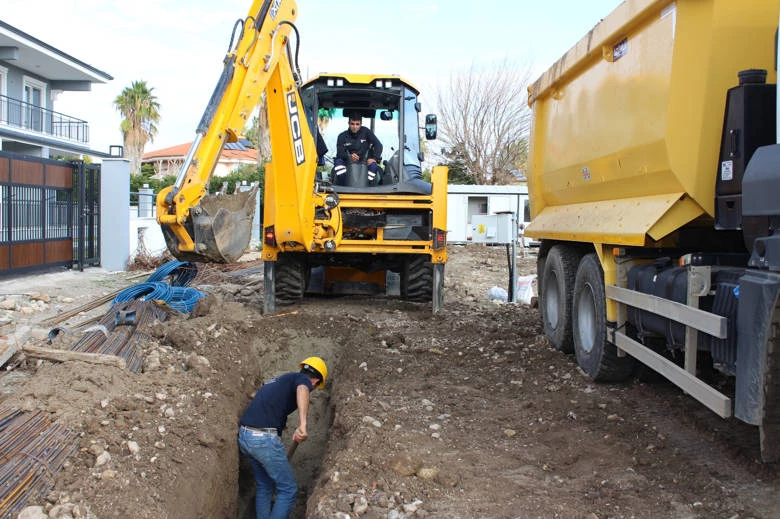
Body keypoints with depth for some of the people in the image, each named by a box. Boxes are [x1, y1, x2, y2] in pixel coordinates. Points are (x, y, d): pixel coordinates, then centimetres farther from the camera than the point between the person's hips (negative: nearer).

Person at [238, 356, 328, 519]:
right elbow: (302, 391, -26)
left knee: (264, 486, 23)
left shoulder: (281, 380, 25)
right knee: (288, 489, 5)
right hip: (264, 438, -8)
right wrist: (303, 425, -39)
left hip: (244, 436, 8)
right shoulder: (303, 379, 0)